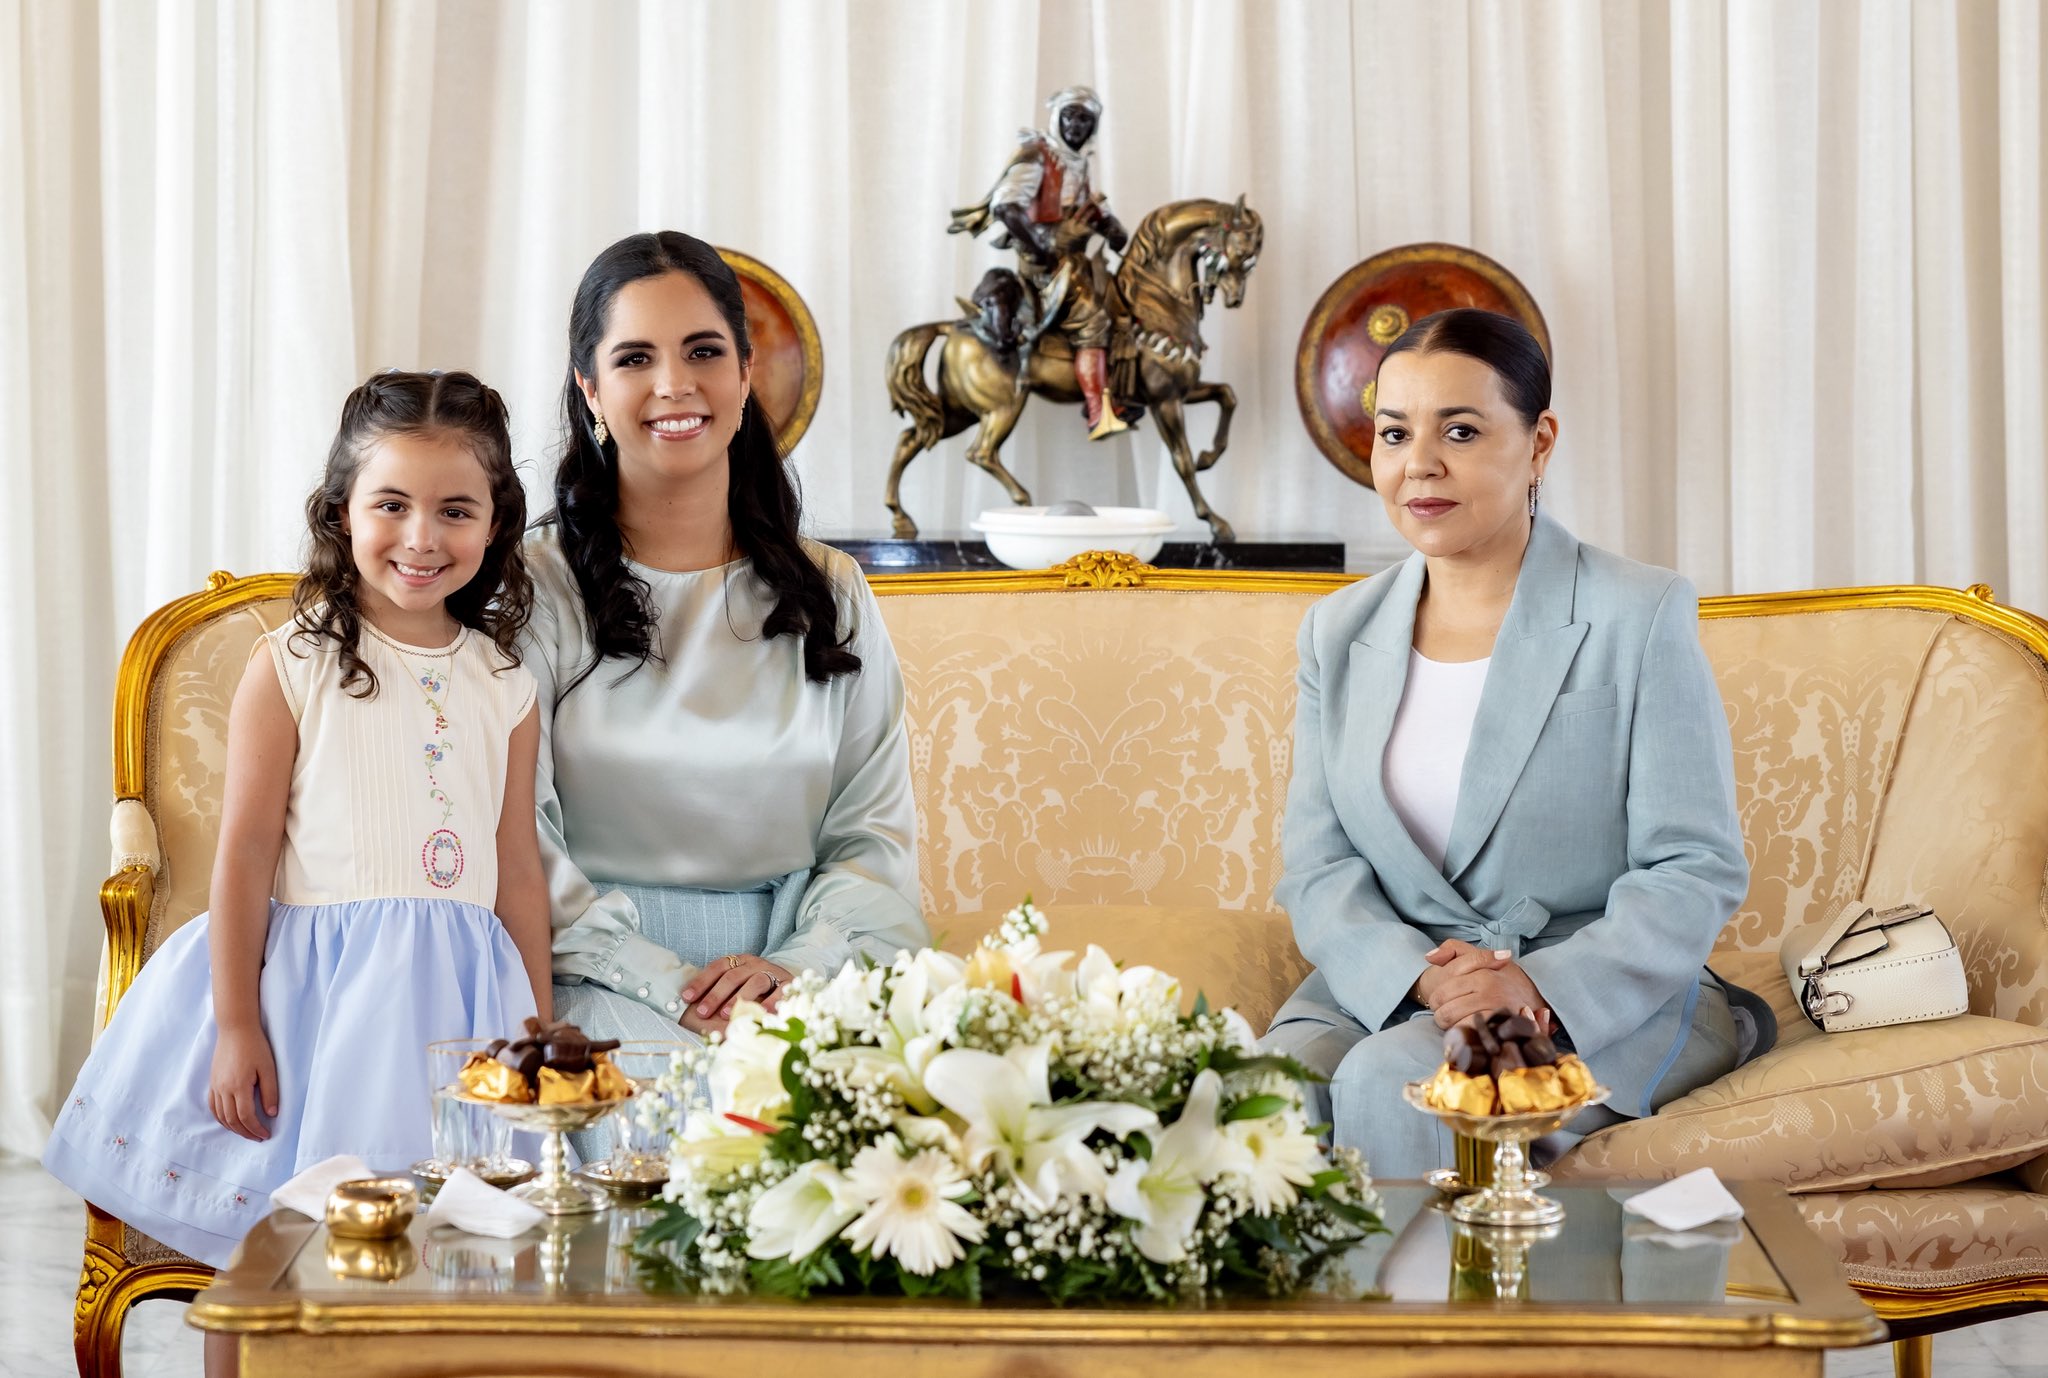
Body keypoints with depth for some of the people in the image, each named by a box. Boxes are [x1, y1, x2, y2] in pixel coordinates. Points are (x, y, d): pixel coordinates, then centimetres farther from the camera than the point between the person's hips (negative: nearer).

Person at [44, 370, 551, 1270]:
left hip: (458, 993, 3)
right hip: (311, 984, -3)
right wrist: (235, 1026, -7)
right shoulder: (291, 666, -4)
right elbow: (244, 852, -4)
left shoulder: (504, 687, 7)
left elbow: (518, 869, 10)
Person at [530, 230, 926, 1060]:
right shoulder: (533, 588, 3)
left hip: (796, 999, 2)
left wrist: (796, 967, -9)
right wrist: (670, 986, -15)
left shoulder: (831, 595, 13)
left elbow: (875, 832, 10)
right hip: (605, 999, -2)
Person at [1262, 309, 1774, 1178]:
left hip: (1600, 999, -3)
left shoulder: (1641, 618, -3)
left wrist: (1544, 986, -22)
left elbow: (1696, 872, -7)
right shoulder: (1339, 634, 11)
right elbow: (1317, 867, 4)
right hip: (1384, 985, 4)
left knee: (1392, 1082, -31)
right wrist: (1421, 976, -17)